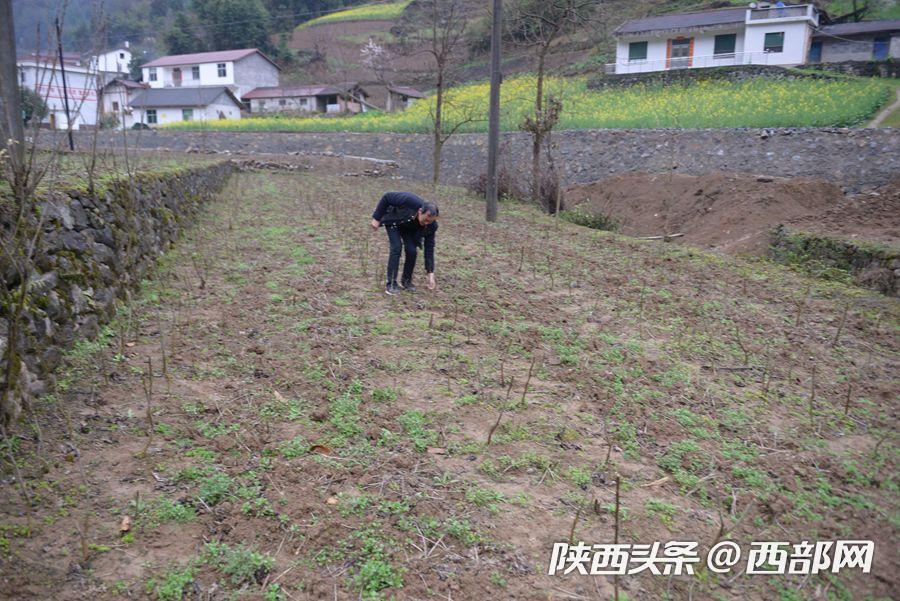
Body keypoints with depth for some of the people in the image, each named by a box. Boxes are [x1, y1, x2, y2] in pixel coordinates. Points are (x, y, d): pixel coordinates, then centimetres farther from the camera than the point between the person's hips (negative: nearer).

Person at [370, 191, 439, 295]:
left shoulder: (431, 225, -29)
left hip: (409, 228, 3)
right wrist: (376, 218, -22)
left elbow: (429, 249, -21)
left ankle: (406, 281, 8)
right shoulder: (409, 201, -42)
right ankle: (391, 284, -11)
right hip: (393, 221, -3)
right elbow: (387, 197, -28)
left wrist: (430, 274, -23)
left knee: (411, 251, -14)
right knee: (396, 248, -19)